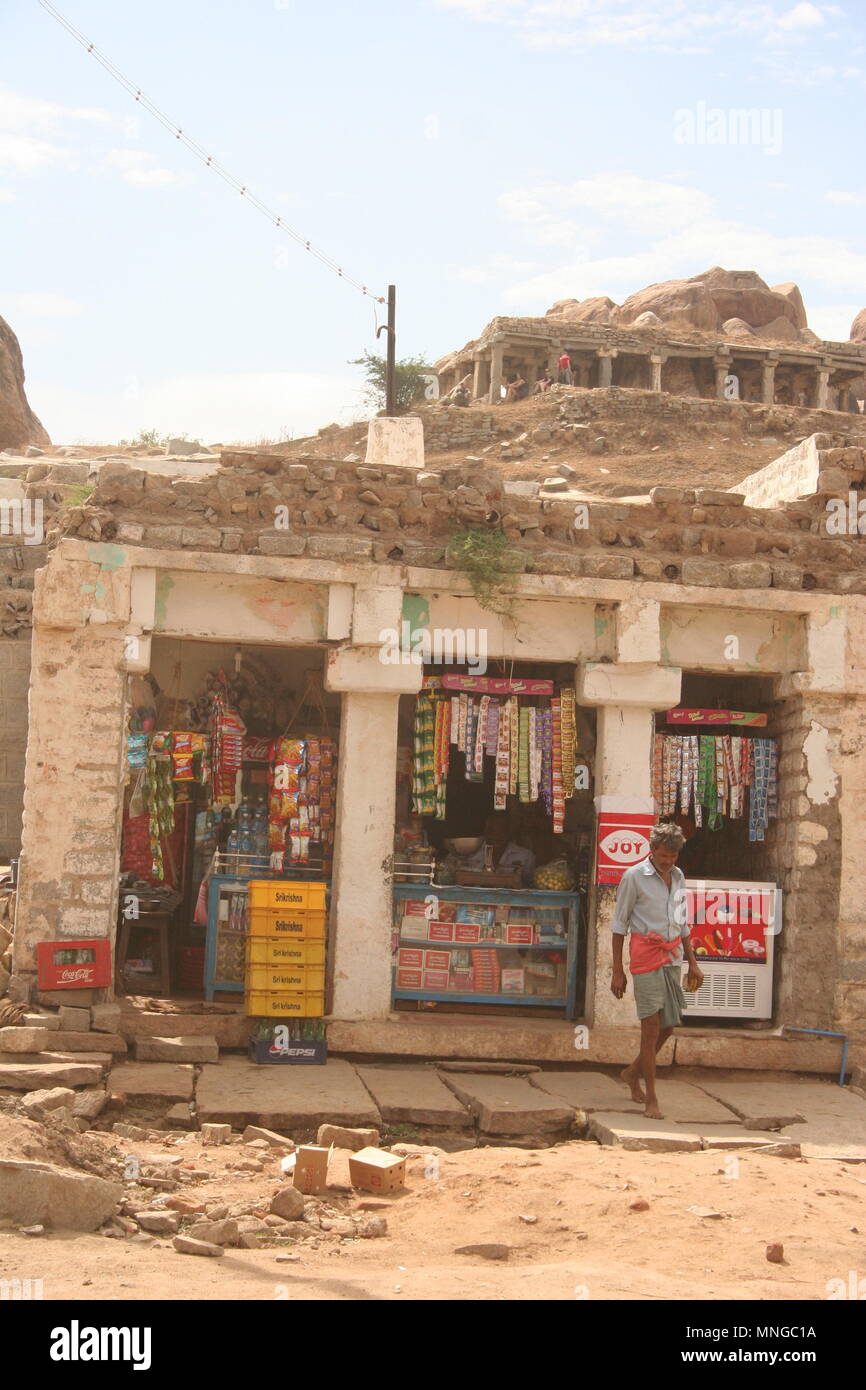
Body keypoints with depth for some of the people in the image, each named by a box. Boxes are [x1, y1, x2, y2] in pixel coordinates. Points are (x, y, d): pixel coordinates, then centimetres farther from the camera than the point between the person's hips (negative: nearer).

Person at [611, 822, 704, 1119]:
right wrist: (617, 970, -7)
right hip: (646, 955, -6)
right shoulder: (634, 876, -6)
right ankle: (651, 1099, -4)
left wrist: (692, 963, 16)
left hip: (672, 957, 6)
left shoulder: (678, 876, 12)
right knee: (651, 1027, -9)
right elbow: (619, 924, -4)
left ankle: (633, 1072, 31)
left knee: (668, 1027, 8)